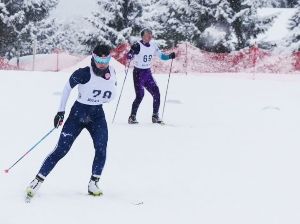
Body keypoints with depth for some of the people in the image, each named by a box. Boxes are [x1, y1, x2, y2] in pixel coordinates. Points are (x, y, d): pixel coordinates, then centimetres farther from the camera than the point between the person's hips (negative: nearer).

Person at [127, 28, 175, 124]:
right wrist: (133, 51, -41)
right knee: (140, 96, -14)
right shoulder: (138, 45, -13)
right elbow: (129, 56, -21)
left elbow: (161, 55, 16)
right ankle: (132, 117, -1)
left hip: (148, 73, 6)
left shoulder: (153, 46, 4)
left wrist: (170, 56, 1)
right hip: (138, 73, -6)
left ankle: (155, 116, 10)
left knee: (156, 94, -2)